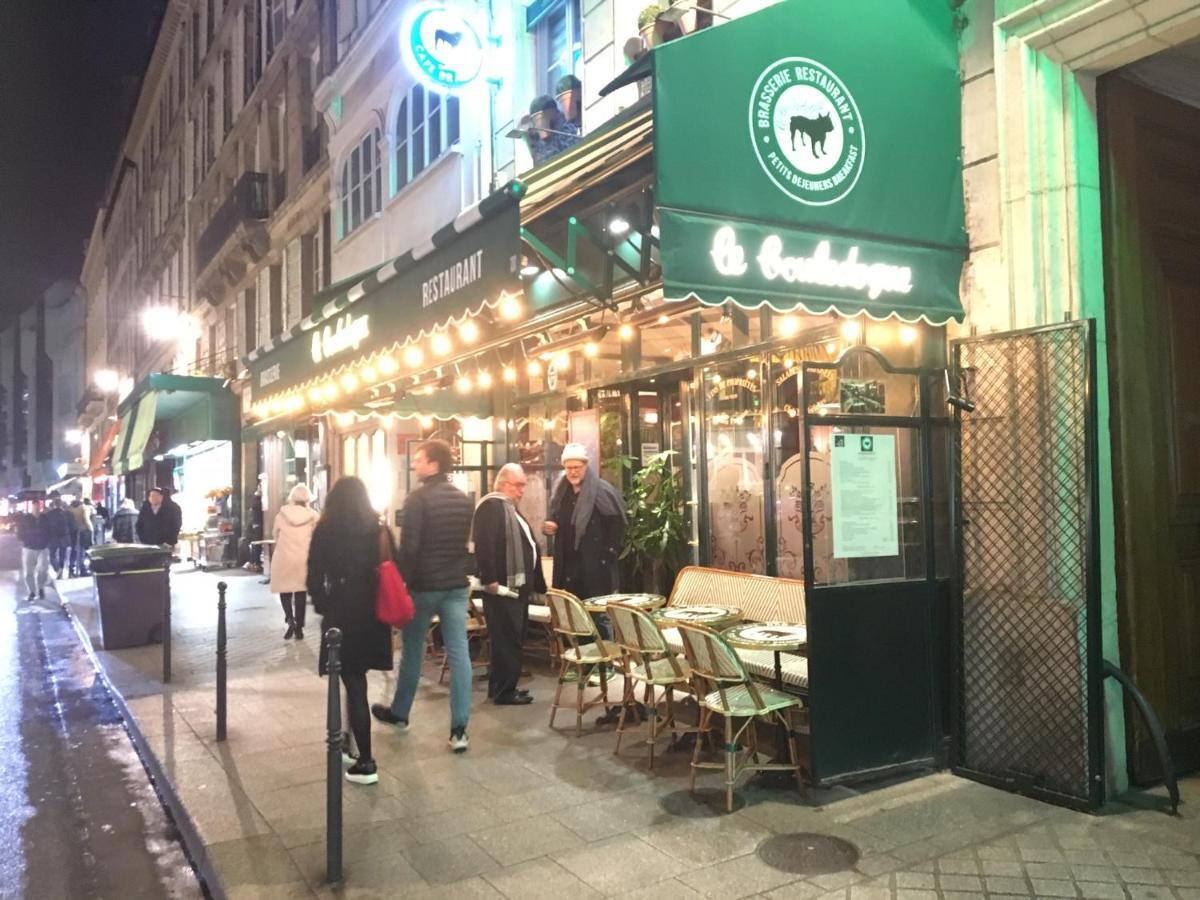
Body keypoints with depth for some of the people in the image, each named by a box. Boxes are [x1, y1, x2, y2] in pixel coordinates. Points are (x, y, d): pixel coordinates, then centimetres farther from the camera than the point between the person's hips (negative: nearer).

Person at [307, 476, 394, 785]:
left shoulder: (325, 532, -5)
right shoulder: (380, 530, 1)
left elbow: (314, 579, -6)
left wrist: (324, 607, 9)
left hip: (342, 615, -3)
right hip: (374, 614, 4)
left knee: (353, 685, 0)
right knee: (357, 681, 21)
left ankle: (366, 763, 0)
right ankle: (352, 739, 34)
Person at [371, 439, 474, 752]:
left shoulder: (418, 498, -13)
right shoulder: (463, 499, 9)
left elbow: (409, 547, -16)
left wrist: (402, 582, -9)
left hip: (425, 585, -5)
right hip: (457, 585, 5)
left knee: (412, 650, 13)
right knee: (459, 653, 0)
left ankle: (399, 713, 32)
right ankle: (459, 729, -2)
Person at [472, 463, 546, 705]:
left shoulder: (510, 508, 19)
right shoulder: (492, 506, -14)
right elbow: (484, 546, -24)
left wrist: (536, 582, 22)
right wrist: (490, 581, -27)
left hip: (517, 584, 10)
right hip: (503, 586, -10)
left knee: (512, 639, 15)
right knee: (507, 639, -5)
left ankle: (501, 686, 24)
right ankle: (504, 691, 3)